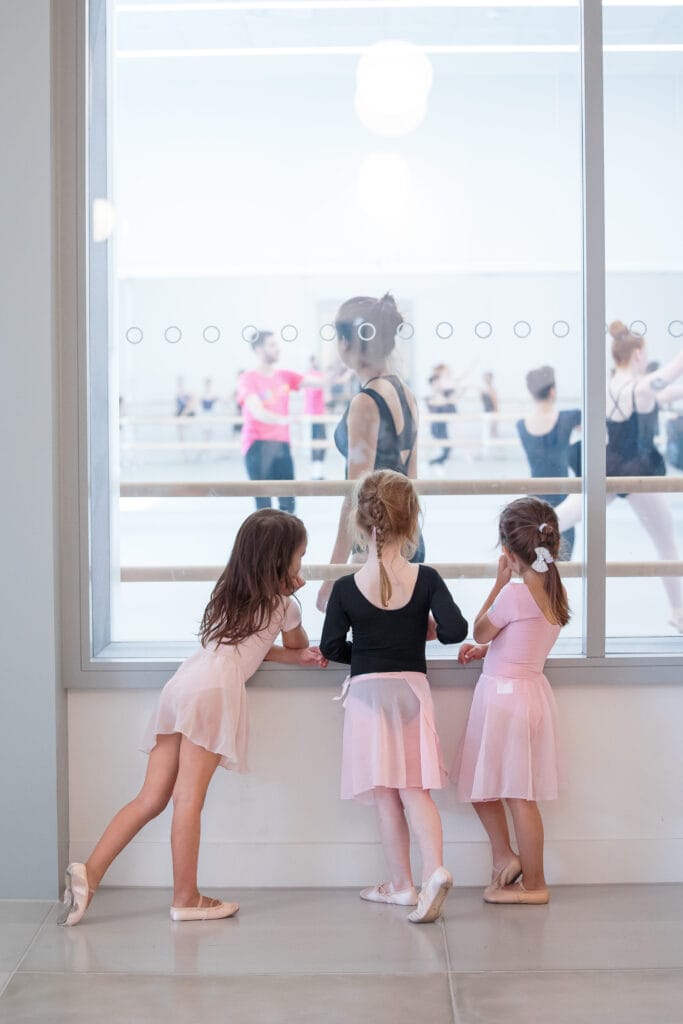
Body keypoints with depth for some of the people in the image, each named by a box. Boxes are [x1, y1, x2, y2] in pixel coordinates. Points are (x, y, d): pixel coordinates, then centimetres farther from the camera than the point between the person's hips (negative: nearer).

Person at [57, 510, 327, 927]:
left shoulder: (231, 593, 31)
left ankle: (90, 872, -6)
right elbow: (301, 645, 31)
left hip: (182, 684, 7)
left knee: (152, 798, 4)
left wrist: (296, 656, 26)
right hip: (214, 689, -7)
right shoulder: (284, 604, 12)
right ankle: (186, 899, -5)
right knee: (189, 799, -9)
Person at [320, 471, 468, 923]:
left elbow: (331, 648, -4)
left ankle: (402, 883, 17)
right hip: (412, 687, 1)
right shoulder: (426, 579, -6)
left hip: (367, 692, -1)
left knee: (386, 795, 8)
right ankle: (434, 869, -16)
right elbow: (456, 629, -12)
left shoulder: (346, 589, -7)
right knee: (414, 788, 4)